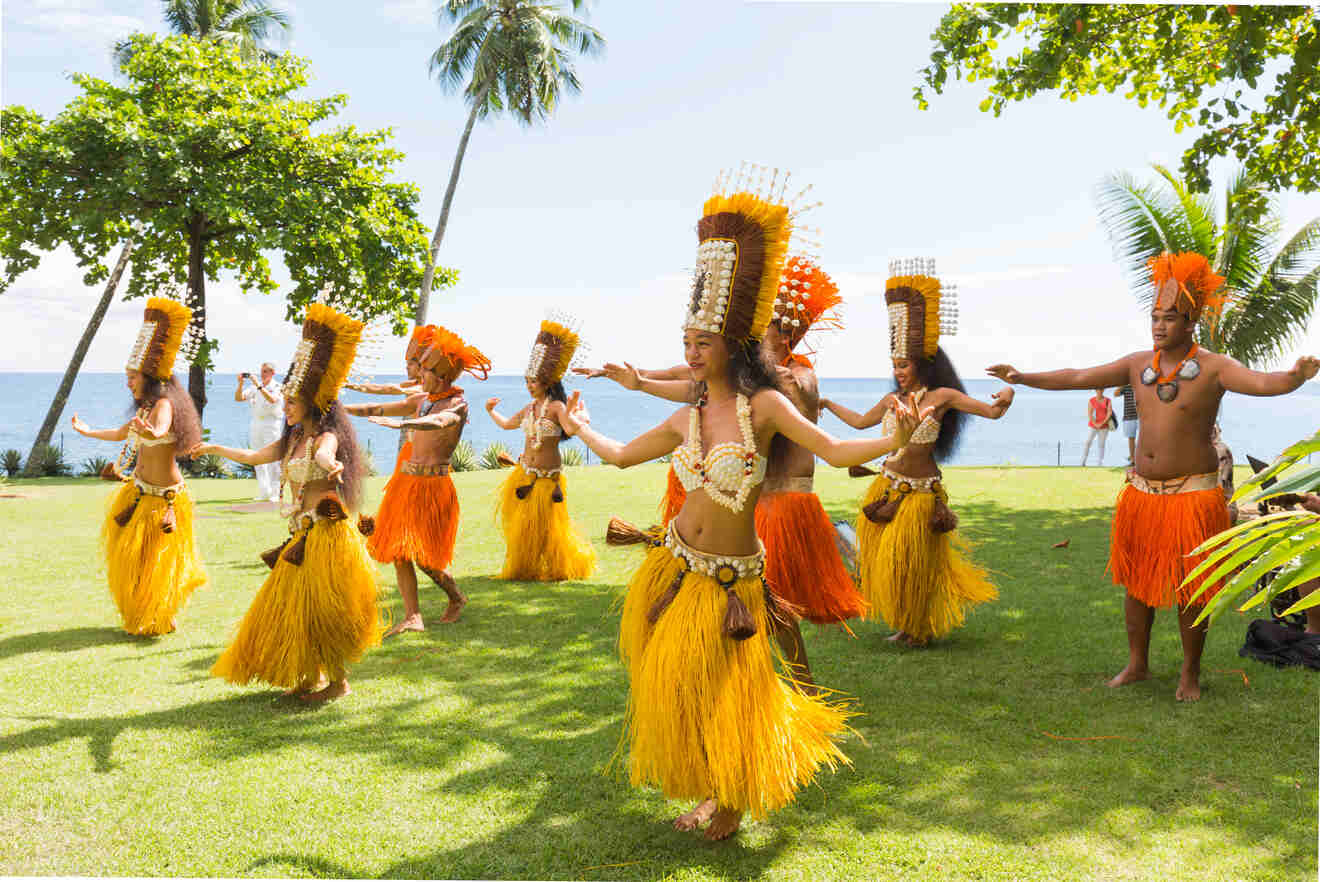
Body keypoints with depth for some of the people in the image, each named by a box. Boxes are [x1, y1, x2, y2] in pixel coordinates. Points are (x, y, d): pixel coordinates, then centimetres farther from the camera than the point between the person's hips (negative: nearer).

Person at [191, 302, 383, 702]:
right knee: (296, 608, 14)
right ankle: (312, 677, 26)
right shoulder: (293, 440, 12)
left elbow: (324, 453, -40)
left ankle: (339, 680, 10)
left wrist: (328, 464, -63)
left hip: (326, 534, -9)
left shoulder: (326, 437, -14)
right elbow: (254, 457, 27)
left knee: (318, 611, -4)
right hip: (303, 534, 9)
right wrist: (215, 448, 33)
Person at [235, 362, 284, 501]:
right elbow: (238, 398, 7)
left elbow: (272, 399, -23)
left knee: (273, 460, -7)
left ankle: (274, 494, -3)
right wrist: (240, 383, -7)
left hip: (272, 425, -5)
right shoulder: (254, 388, 13)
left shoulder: (277, 388, -3)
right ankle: (264, 493, 11)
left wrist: (259, 385, -27)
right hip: (256, 424, 5)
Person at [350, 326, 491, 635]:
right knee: (398, 551, 2)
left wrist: (401, 423, -46)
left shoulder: (458, 404, -8)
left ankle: (457, 598, 21)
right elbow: (377, 410, 18)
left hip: (434, 485, -7)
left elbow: (439, 421, -31)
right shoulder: (421, 401, 13)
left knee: (424, 557, -5)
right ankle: (413, 617, 7)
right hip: (406, 480, 7)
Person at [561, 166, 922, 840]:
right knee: (674, 685, 12)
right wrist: (577, 427, 30)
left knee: (724, 696, 4)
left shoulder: (764, 404, -11)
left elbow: (834, 451, -16)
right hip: (676, 567, 5)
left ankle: (734, 797, 32)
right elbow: (621, 455, 17)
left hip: (732, 580, -5)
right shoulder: (686, 419, 3)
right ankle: (709, 790, 36)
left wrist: (893, 441, -31)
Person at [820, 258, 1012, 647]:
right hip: (888, 485, 5)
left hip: (922, 493, -5)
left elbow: (993, 412, -13)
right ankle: (906, 623, 35)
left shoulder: (941, 396, -12)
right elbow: (861, 422, 22)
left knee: (912, 562, 6)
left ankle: (919, 628, 30)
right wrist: (827, 404, 24)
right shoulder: (892, 400, 3)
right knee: (885, 559, 12)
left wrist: (1006, 398, -34)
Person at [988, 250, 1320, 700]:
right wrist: (1024, 378, -2)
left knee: (1190, 590, 2)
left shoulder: (1214, 367, -10)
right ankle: (1137, 664, 29)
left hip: (1193, 495, -5)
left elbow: (1263, 382, -27)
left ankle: (1190, 674, 20)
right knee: (1136, 581, 13)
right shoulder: (1139, 364, 5)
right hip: (1142, 492, 5)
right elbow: (1078, 377, 5)